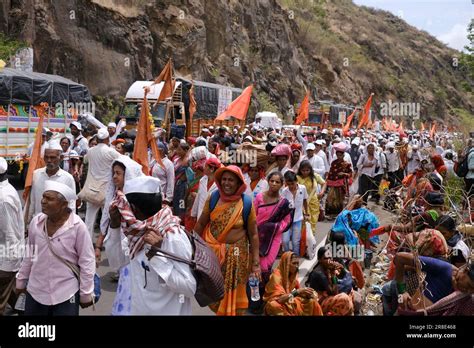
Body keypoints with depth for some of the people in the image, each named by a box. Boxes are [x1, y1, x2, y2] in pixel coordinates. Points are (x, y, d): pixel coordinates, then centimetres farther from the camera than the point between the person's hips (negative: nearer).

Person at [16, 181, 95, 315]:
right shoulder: (36, 222, -3)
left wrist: (86, 294, -7)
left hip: (66, 294, -4)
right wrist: (21, 281, 17)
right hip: (35, 292, 5)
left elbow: (86, 261, -11)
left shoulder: (77, 226, -18)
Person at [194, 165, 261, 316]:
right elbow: (201, 223, 2)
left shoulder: (246, 203, -11)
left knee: (233, 292, 13)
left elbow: (253, 234, -7)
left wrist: (255, 262, -8)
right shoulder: (213, 197, -5)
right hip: (212, 251, 2)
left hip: (236, 254, -2)